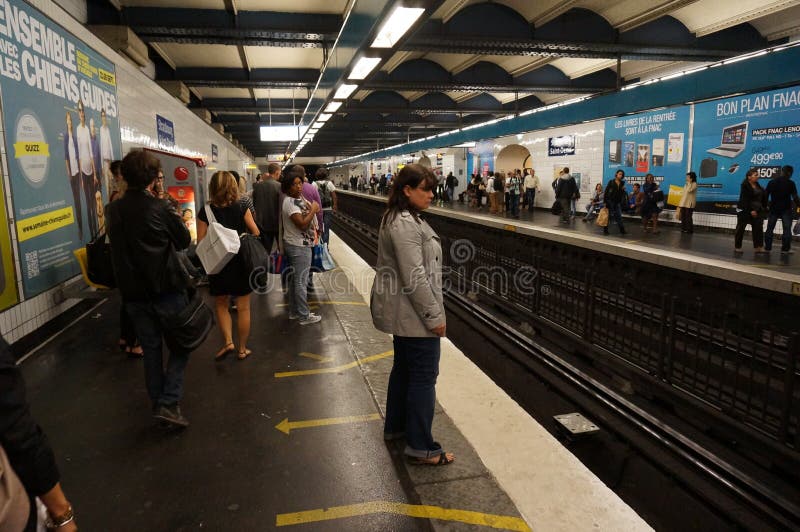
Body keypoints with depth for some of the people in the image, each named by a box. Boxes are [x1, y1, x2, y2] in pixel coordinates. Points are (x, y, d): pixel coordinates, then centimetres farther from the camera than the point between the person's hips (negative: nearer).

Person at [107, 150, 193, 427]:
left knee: (151, 348, 15)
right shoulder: (160, 208, -14)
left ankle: (158, 402, 24)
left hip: (133, 292, 5)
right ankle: (169, 402, -1)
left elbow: (118, 246, 14)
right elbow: (184, 241, -2)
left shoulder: (114, 210, 1)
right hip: (167, 288, -4)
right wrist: (176, 219, 13)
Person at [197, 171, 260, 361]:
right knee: (243, 308, 10)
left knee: (221, 305, 19)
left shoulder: (205, 212, -8)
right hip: (242, 262, 0)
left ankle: (228, 342, 6)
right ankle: (242, 349, 18)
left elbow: (200, 243, -9)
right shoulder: (241, 208, -8)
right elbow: (256, 233, -4)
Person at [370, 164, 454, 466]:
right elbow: (415, 278, -26)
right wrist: (434, 317, -19)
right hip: (415, 315, -11)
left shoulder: (399, 218, 12)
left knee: (404, 368, 21)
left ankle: (396, 426, 36)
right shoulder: (406, 224, -23)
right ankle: (421, 447, 11)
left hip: (403, 313, 11)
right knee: (424, 377, 0)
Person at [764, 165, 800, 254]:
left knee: (770, 228, 10)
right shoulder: (790, 183, -8)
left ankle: (767, 247, 11)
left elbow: (765, 195, 6)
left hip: (774, 209, 4)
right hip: (786, 209, -3)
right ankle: (785, 249, 0)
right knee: (787, 229, 1)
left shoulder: (771, 182, 3)